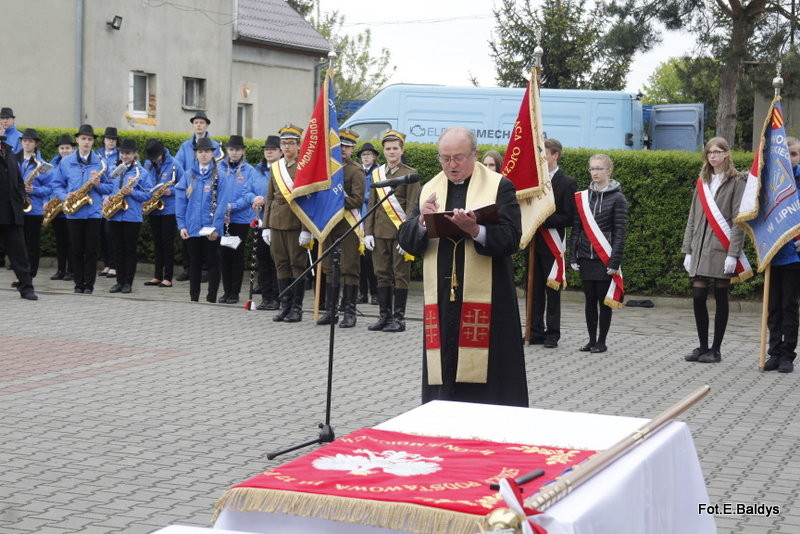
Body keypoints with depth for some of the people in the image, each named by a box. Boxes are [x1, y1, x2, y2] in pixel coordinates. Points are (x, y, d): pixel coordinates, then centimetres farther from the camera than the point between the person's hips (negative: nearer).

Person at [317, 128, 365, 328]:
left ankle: (349, 312, 1)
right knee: (329, 268, 9)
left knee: (349, 269, -2)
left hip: (348, 227, -6)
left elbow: (357, 200, -11)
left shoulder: (356, 170, -2)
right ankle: (330, 309, 15)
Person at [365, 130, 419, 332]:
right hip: (380, 232, 5)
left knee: (400, 275, 0)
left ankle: (399, 318, 4)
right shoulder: (377, 174, 12)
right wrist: (368, 232, 6)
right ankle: (385, 315, 14)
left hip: (400, 232, -5)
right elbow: (372, 205, 14)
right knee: (382, 274, 7)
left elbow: (412, 207, -7)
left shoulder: (410, 174, -2)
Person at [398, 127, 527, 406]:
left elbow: (510, 239, -10)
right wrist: (422, 222, -13)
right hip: (441, 299, 4)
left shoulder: (500, 187, 0)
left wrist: (475, 230, -27)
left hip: (485, 299, -4)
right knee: (443, 372, 6)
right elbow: (406, 240, 8)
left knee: (486, 374, -3)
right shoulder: (429, 189, 13)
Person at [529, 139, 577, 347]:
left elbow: (569, 218, -8)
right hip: (534, 243, 5)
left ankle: (552, 334, 6)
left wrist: (544, 220, -16)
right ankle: (536, 332, 12)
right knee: (535, 289, 6)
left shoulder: (567, 183, -3)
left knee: (552, 291, 0)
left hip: (552, 245, -5)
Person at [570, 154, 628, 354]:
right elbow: (576, 228, 9)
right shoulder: (583, 197, 8)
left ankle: (601, 341, 11)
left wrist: (615, 260, -13)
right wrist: (573, 256, 3)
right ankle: (592, 340, 16)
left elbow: (620, 232, -7)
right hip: (586, 259, 4)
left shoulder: (617, 198, -4)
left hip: (605, 258, -4)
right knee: (590, 300, 8)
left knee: (604, 301, 2)